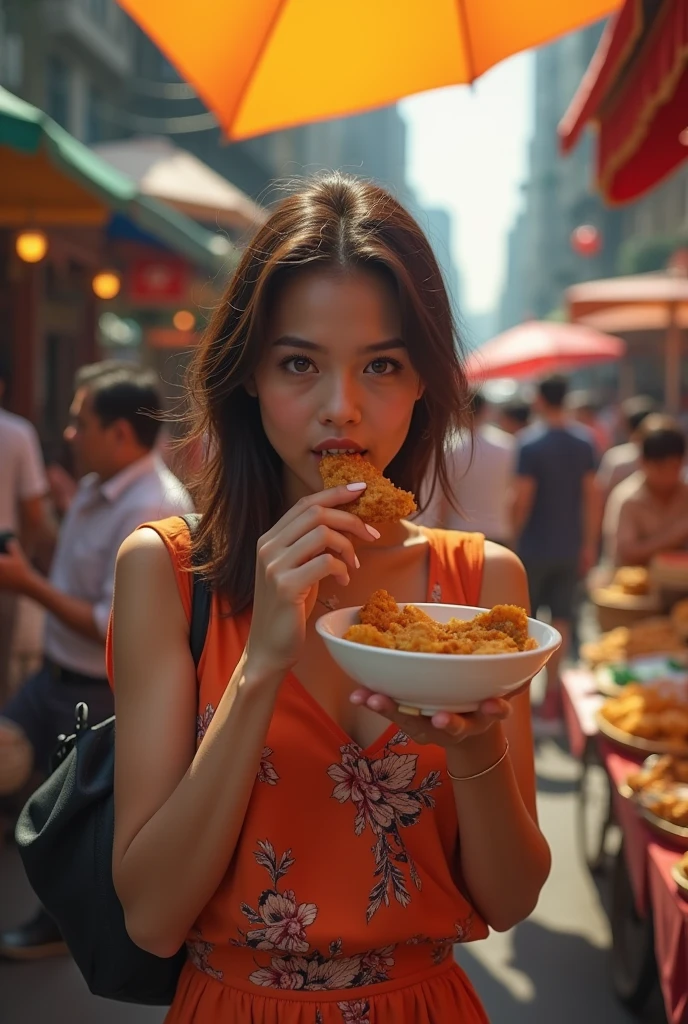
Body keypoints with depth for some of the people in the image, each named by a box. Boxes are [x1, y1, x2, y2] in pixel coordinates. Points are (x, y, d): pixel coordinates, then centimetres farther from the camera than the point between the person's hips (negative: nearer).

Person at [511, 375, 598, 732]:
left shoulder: (529, 442, -14)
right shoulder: (584, 442, 0)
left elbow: (522, 498, -16)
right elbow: (591, 495, 2)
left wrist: (514, 535, -2)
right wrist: (589, 544, 9)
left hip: (534, 547, -4)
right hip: (569, 547, 4)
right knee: (561, 618, 10)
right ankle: (552, 696, 12)